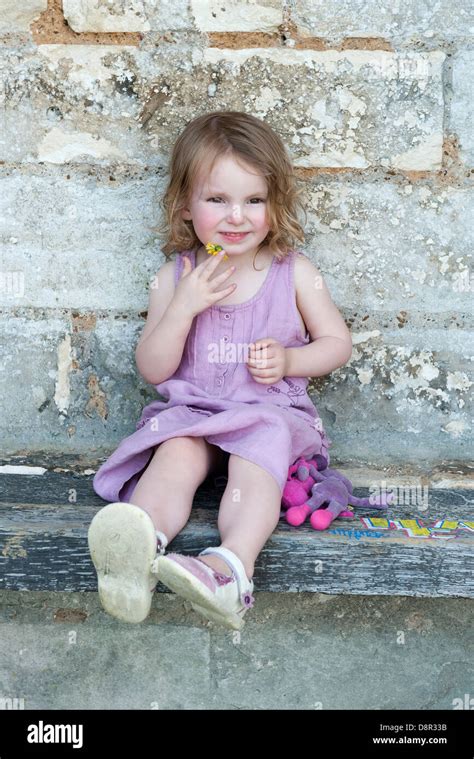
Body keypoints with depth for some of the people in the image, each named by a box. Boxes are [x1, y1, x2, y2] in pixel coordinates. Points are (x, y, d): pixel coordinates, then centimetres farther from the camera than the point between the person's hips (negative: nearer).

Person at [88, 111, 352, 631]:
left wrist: (288, 360, -11)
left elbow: (338, 343, 10)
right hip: (190, 412, 1)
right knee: (175, 456, -31)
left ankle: (232, 565, -56)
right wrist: (183, 306, -13)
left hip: (271, 414, -1)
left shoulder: (295, 272, 4)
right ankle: (138, 550, -57)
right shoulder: (174, 277, 6)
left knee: (258, 457, -33)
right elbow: (153, 370, 3)